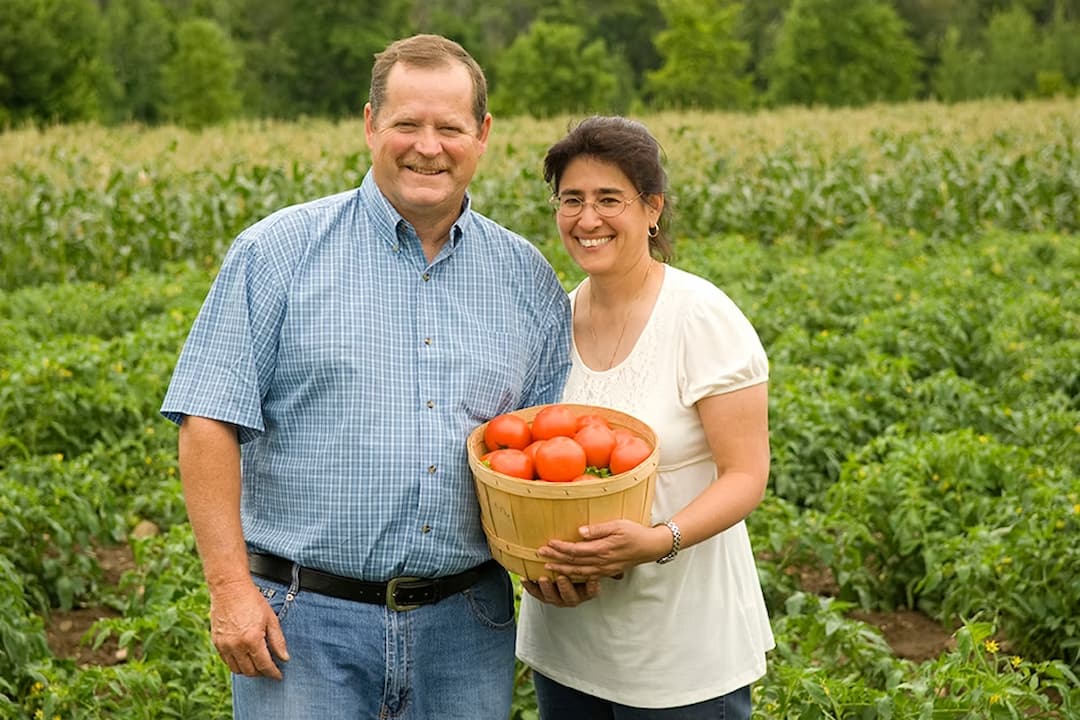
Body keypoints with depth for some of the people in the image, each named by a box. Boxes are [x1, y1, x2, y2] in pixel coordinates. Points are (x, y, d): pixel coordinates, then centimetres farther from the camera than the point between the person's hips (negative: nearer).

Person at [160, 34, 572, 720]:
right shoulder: (279, 252, -3)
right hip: (304, 620, -3)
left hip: (466, 626, 3)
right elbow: (210, 422, -6)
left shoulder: (529, 279, 7)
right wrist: (231, 588, -12)